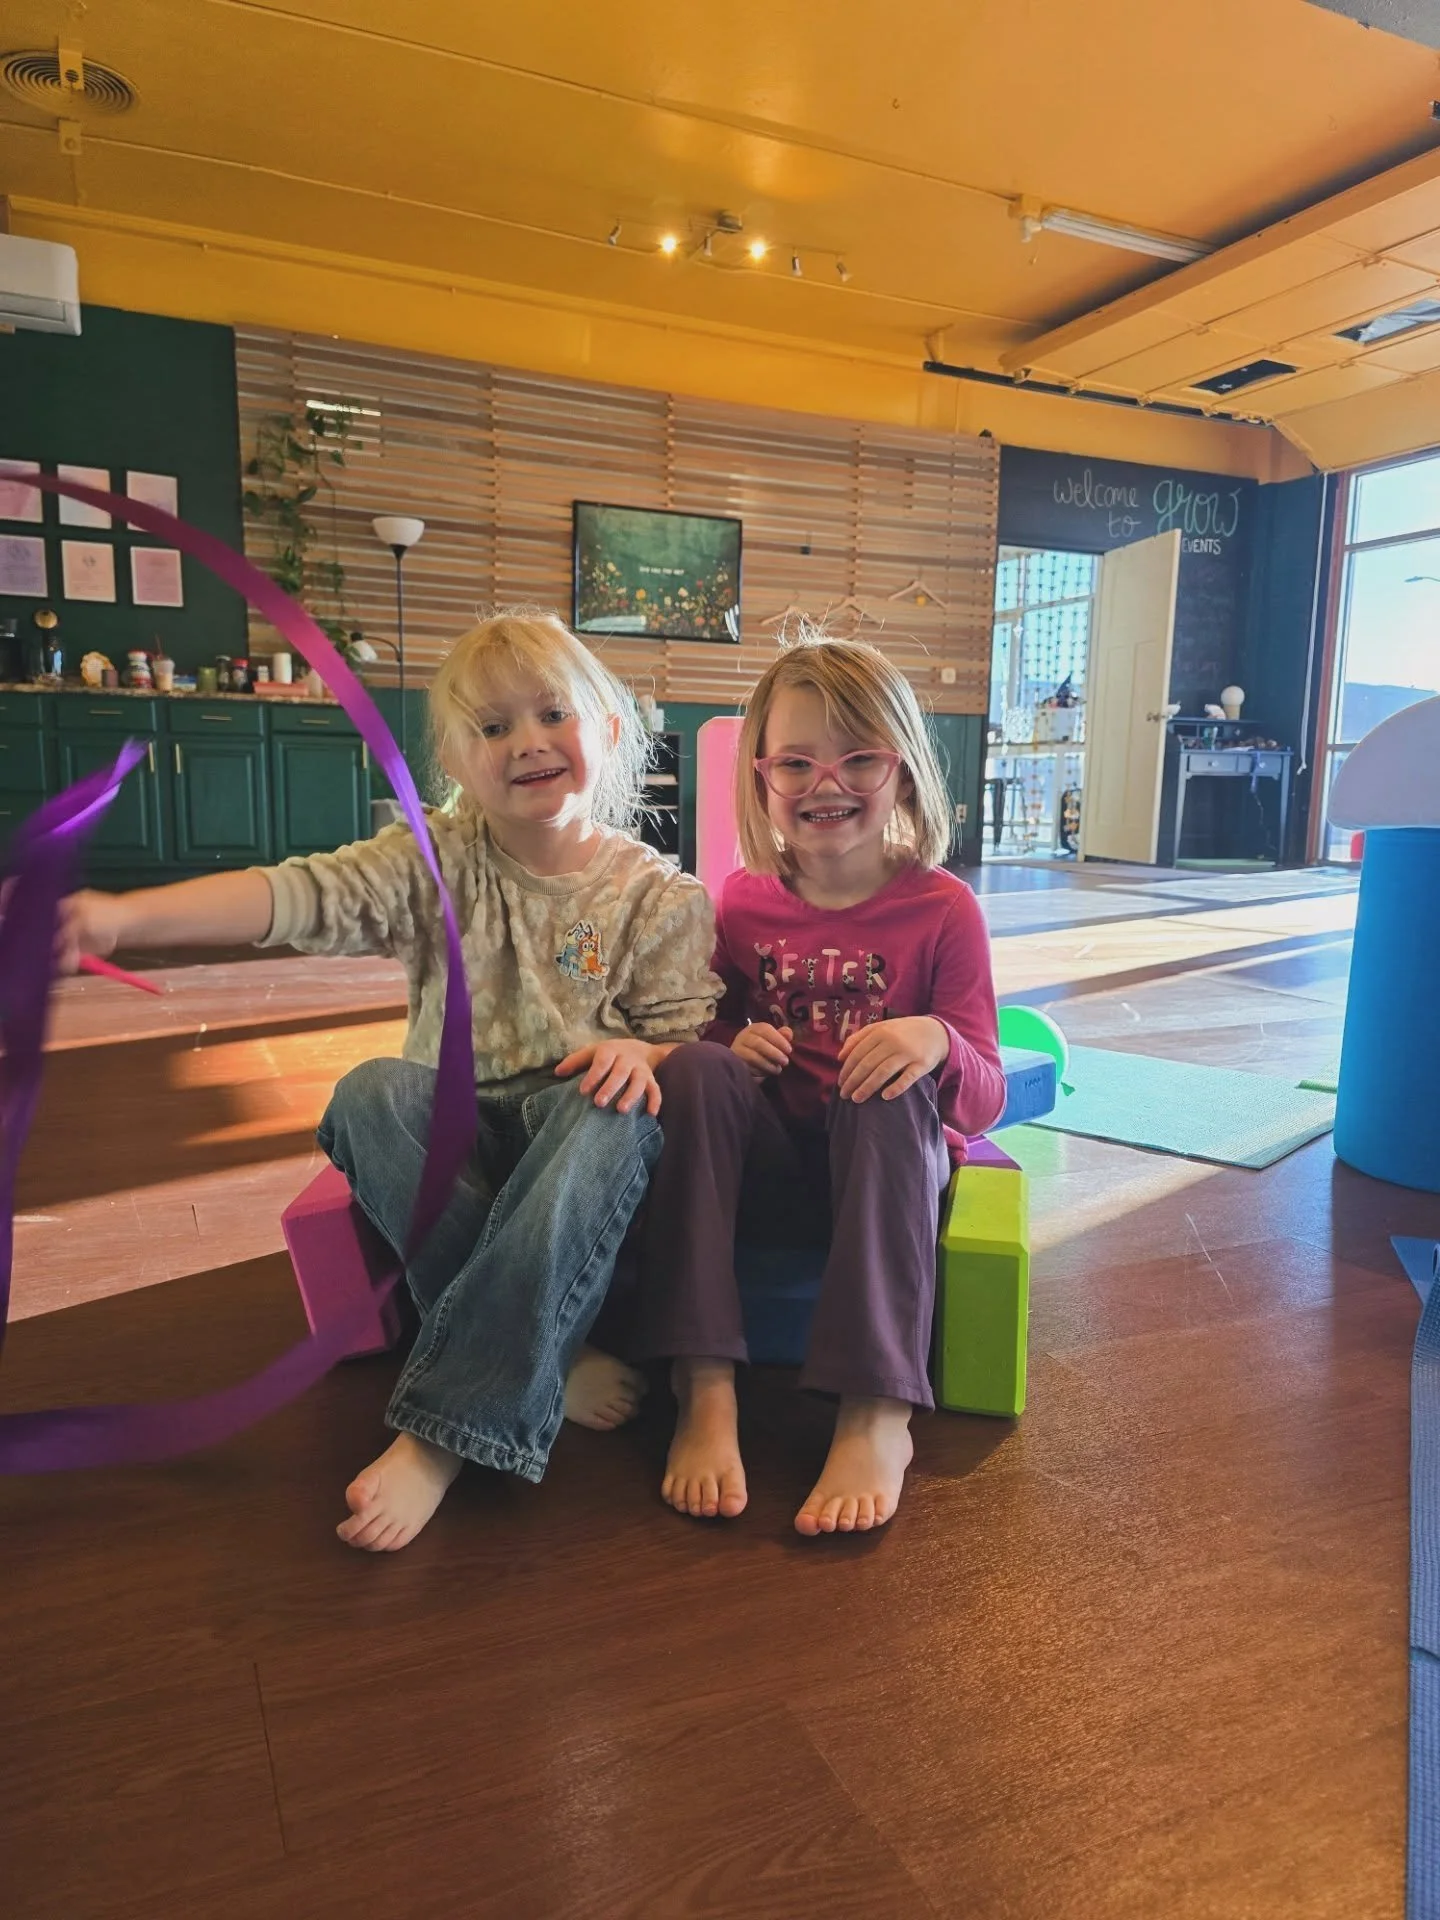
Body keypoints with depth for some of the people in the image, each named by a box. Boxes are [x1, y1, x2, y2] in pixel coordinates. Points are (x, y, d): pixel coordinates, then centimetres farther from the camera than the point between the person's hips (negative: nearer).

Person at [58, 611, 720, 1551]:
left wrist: (638, 1051, -27)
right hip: (459, 1138, 2)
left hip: (579, 1128, -1)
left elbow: (686, 1034, -2)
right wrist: (124, 915, -29)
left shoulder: (660, 896, -1)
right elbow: (302, 893, -14)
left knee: (618, 1115, -36)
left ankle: (443, 1434, -35)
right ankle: (549, 1360, -25)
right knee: (373, 1093, -30)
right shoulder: (441, 859, 1)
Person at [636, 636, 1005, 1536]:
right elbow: (717, 1029, 16)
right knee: (696, 1066, -26)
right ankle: (706, 1393, -30)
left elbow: (985, 1102, -6)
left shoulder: (942, 907, -5)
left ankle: (878, 1414, -34)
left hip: (891, 1158, -2)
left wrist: (937, 1042, -30)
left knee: (890, 1097, -34)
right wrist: (733, 1045, -10)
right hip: (768, 1165, 3)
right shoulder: (744, 901, 4)